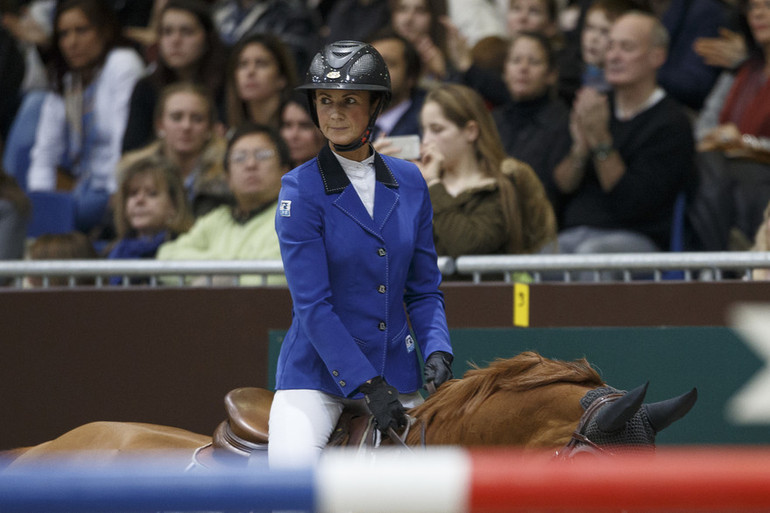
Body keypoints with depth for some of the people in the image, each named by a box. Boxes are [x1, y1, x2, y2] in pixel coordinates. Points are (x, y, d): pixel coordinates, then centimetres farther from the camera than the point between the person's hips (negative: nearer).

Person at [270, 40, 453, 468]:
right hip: (317, 369, -4)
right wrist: (367, 385, -20)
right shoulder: (301, 189, -8)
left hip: (395, 369, 5)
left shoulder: (409, 182, 6)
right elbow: (312, 304, -14)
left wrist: (437, 351, -8)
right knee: (292, 463, -28)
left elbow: (424, 289, 11)